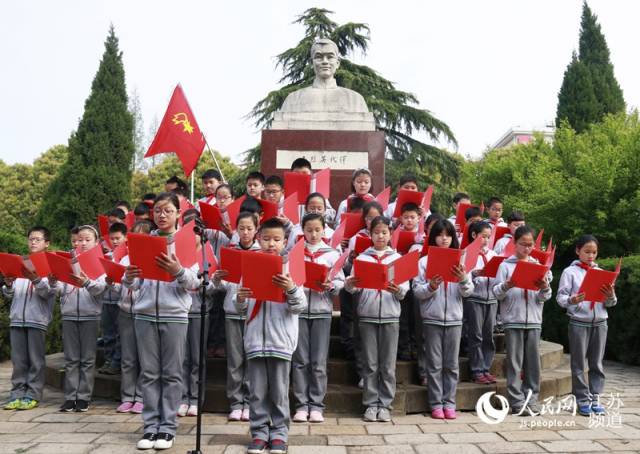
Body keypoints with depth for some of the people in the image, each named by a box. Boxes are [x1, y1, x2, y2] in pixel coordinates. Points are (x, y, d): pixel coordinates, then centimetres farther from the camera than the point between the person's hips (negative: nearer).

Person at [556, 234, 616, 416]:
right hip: (579, 323, -4)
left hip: (600, 323, 4)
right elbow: (560, 297, -6)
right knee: (579, 364, 3)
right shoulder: (570, 272, -2)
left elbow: (610, 303, 11)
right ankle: (582, 400, 11)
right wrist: (571, 300, -26)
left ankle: (595, 398, 18)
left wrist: (611, 297, -11)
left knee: (597, 364, 9)